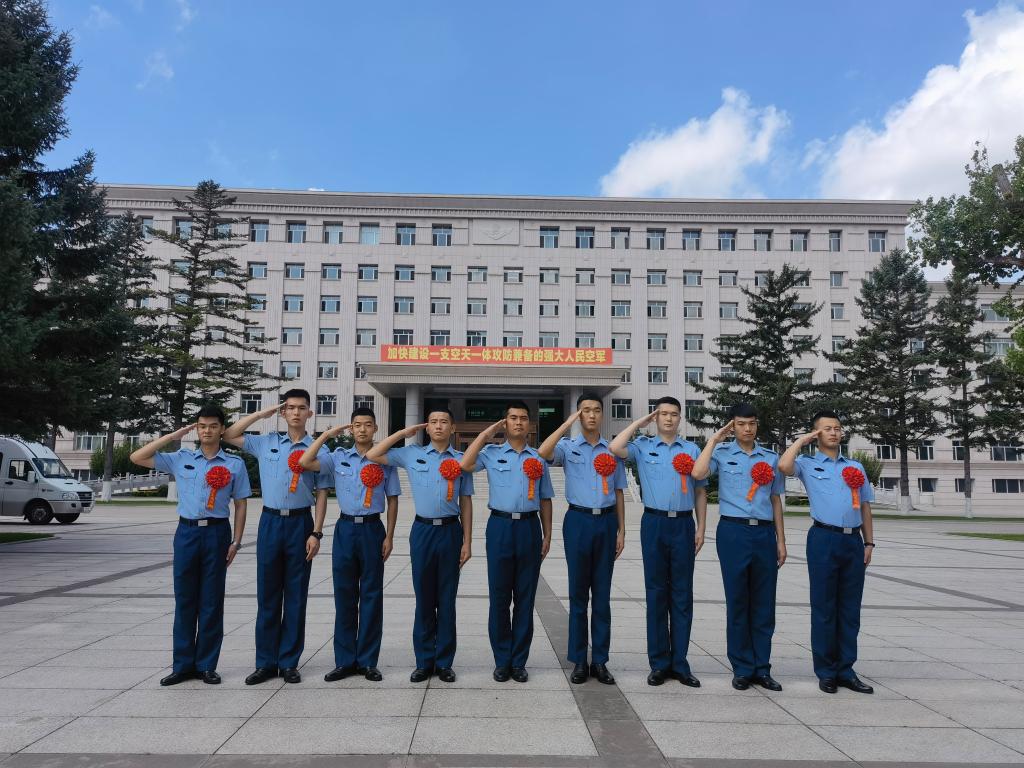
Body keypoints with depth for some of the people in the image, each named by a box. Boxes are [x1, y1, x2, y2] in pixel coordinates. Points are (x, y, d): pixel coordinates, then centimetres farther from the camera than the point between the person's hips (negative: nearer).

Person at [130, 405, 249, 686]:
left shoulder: (234, 464, 4)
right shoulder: (180, 459, 8)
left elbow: (240, 504, 5)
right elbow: (137, 458, 6)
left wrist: (236, 541, -2)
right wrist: (172, 437, 2)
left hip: (217, 533, -1)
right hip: (187, 531, 2)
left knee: (211, 601, 4)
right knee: (184, 600, 6)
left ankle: (206, 665, 14)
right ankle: (183, 665, 15)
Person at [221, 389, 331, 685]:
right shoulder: (266, 443, 8)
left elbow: (321, 494, 1)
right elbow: (229, 436, 10)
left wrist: (316, 533, -7)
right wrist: (263, 413, 5)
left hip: (300, 523, -2)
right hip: (270, 521, 2)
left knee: (295, 595, 5)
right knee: (267, 594, 6)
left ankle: (289, 662, 15)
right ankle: (265, 662, 15)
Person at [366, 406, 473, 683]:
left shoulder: (461, 460, 5)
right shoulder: (412, 454, 6)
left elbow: (466, 502, 6)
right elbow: (373, 455, 3)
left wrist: (467, 542, 2)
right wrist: (403, 433, 3)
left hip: (450, 530, 0)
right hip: (422, 530, 0)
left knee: (446, 599, 6)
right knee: (424, 598, 6)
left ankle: (444, 662, 16)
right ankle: (424, 661, 17)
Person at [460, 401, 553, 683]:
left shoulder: (538, 458, 11)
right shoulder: (492, 453, 6)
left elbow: (545, 499, 13)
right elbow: (464, 465, -11)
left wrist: (547, 535, 8)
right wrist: (487, 433, -4)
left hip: (529, 527, 1)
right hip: (500, 525, -1)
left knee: (525, 597, 6)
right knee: (499, 596, 4)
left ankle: (519, 661, 17)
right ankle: (502, 661, 15)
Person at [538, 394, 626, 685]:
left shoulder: (612, 450, 9)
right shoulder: (568, 447, 3)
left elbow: (618, 492, 12)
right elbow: (543, 452, -19)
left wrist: (621, 530, 6)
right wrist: (568, 423, -11)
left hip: (606, 522, 2)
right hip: (578, 521, -2)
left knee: (602, 594, 7)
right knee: (578, 593, 4)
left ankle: (600, 661, 15)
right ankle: (579, 661, 13)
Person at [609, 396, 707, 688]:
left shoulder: (692, 450, 10)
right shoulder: (643, 446, 5)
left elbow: (700, 491, 11)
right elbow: (615, 448, -14)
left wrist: (700, 528, 4)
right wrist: (638, 423, -2)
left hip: (683, 524, 1)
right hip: (654, 522, -1)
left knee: (682, 594, 5)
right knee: (656, 592, 5)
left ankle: (680, 663, 14)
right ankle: (659, 662, 13)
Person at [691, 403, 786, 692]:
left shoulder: (771, 458, 13)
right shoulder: (722, 453, 3)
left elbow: (775, 500, 16)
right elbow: (698, 473, -17)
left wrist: (781, 540, 12)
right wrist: (714, 439, -7)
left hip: (765, 532, 3)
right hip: (733, 531, -3)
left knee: (764, 602, 6)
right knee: (737, 601, 4)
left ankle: (761, 668, 17)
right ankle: (742, 669, 14)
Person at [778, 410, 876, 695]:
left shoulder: (855, 467, 18)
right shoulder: (808, 464, 4)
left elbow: (865, 506, 19)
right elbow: (784, 466, -18)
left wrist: (869, 542, 11)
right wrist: (802, 440, -3)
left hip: (854, 540, 4)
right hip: (824, 538, -4)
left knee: (850, 608, 8)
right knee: (824, 607, 2)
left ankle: (846, 670, 16)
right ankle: (825, 671, 10)